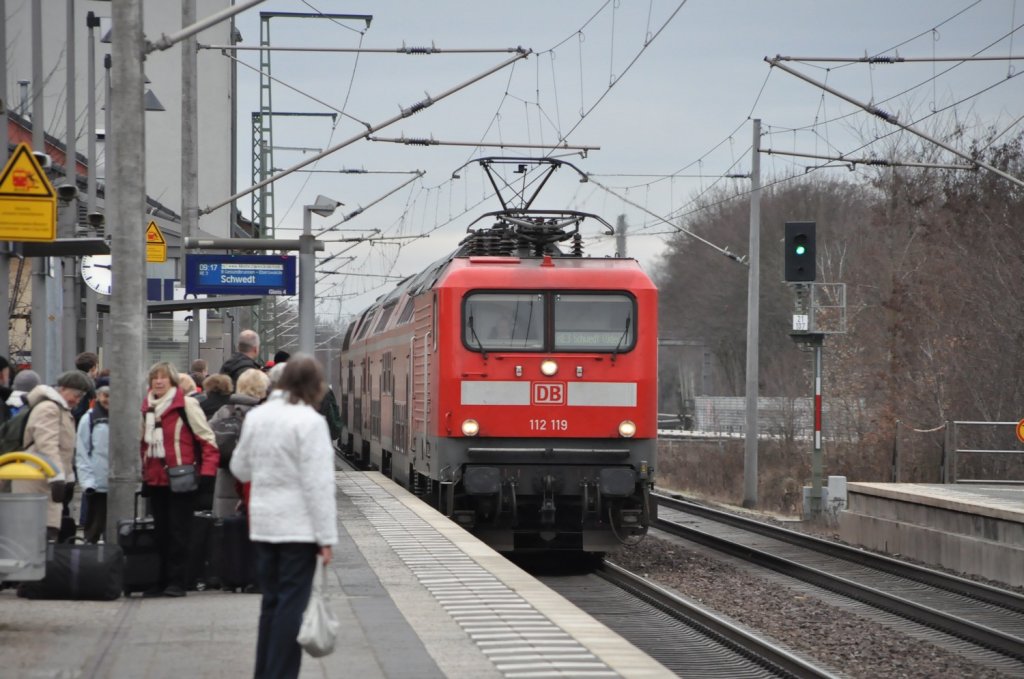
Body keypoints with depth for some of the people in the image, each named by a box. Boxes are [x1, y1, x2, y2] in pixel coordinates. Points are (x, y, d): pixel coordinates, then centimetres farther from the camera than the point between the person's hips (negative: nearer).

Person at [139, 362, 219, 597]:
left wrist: (207, 472, -14)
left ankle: (177, 582, -1)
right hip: (156, 480, 6)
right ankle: (163, 581, 15)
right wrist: (145, 474, 18)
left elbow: (207, 439, -7)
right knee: (161, 533, 10)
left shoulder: (186, 405, -7)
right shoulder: (147, 407, 12)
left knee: (178, 532, -4)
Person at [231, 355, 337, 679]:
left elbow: (240, 467, 16)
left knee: (271, 602, 14)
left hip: (263, 524, 6)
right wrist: (326, 537, -13)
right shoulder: (309, 421, -13)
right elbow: (318, 484, -15)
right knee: (292, 604, -2)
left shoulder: (256, 416, 6)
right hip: (298, 526, -6)